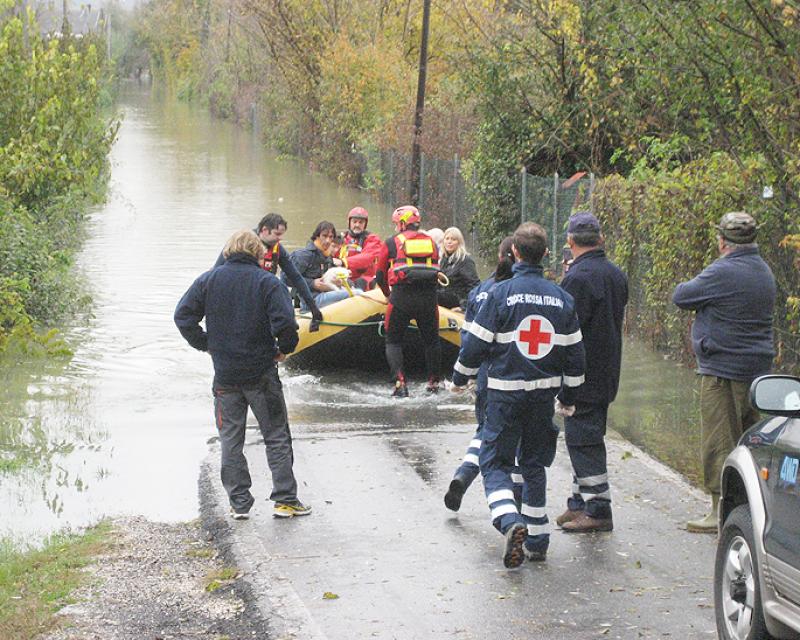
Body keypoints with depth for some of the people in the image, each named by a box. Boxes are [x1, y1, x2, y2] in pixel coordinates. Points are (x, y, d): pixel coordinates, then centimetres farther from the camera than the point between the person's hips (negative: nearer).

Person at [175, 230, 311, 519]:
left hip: (225, 373, 2)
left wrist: (205, 344, 9)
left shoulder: (208, 280, 1)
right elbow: (284, 322, -20)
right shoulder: (268, 282, -8)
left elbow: (183, 316, -2)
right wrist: (285, 348, -1)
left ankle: (239, 503, 9)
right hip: (261, 373, -2)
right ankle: (285, 498, 6)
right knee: (277, 436, 8)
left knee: (230, 439, 11)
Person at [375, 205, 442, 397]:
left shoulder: (391, 243, 7)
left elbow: (380, 275, 13)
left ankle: (400, 383, -6)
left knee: (393, 341, 9)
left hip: (401, 297, -3)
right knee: (431, 340, 19)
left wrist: (388, 295, 30)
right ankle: (433, 382, 22)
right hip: (429, 298, 3)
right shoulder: (431, 242, 16)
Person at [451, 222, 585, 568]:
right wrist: (568, 397, 20)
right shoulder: (562, 298, 2)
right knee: (534, 465, 17)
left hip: (505, 392, -4)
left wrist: (459, 378, 11)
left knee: (495, 462, 4)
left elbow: (475, 344, -6)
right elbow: (574, 352, 8)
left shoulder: (501, 293, -10)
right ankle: (537, 539, 18)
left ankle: (510, 522, -21)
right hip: (544, 394, 4)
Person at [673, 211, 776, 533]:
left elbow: (681, 296, -6)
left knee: (719, 444, -3)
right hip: (756, 370, 9)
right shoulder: (763, 271, 13)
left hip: (724, 371, -9)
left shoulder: (723, 273, -16)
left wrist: (697, 289, 13)